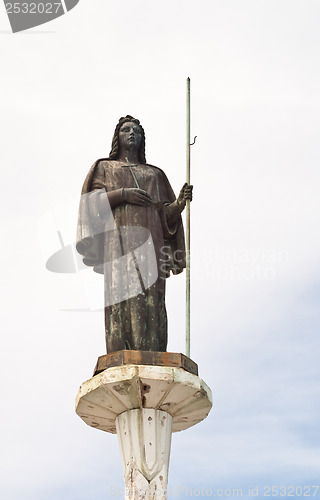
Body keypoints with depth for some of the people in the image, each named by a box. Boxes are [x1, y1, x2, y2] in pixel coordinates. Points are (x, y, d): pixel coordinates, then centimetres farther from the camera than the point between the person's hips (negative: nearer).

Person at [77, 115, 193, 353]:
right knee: (123, 290, -21)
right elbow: (91, 201, 7)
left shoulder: (155, 174, 29)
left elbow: (167, 215, 18)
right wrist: (123, 194, -8)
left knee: (152, 300, -13)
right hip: (119, 235, -3)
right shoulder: (104, 168, 24)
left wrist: (181, 201, -4)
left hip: (148, 240, 3)